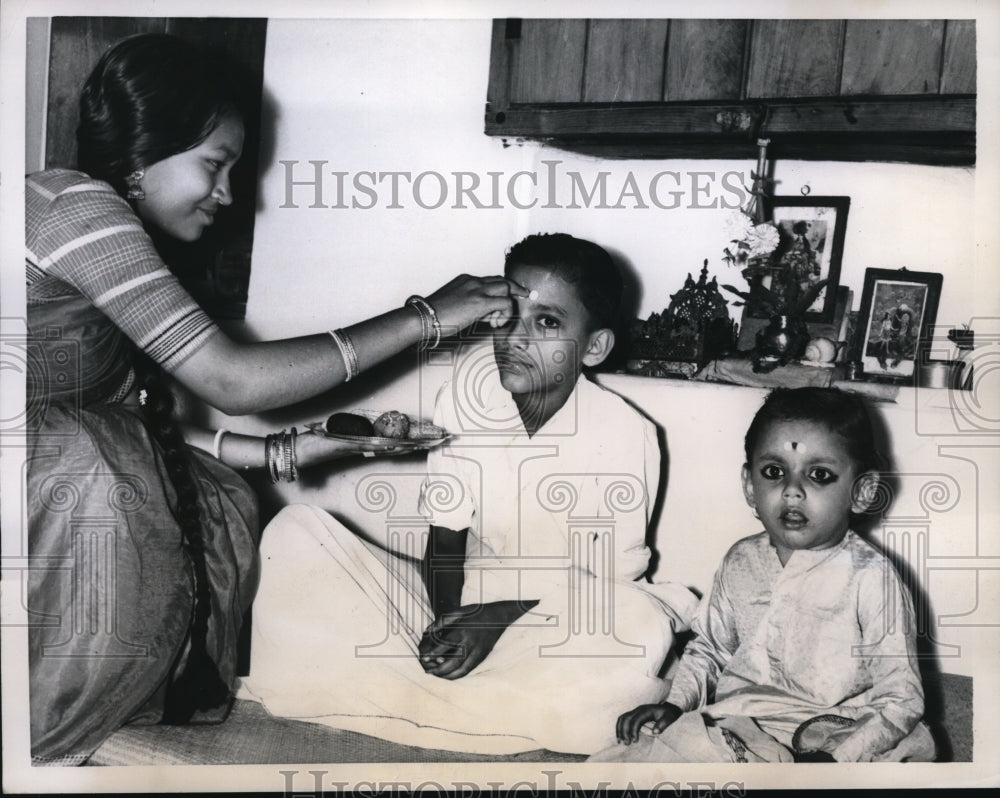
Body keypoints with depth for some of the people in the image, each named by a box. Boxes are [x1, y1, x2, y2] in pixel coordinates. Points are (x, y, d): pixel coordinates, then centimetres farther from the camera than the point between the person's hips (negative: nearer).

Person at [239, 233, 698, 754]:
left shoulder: (626, 438, -15)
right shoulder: (473, 379, -9)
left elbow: (603, 579, -9)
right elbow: (444, 532, -4)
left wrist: (498, 618, -21)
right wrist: (445, 617, -22)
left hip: (556, 618, -2)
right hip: (461, 599, 3)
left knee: (643, 630, -38)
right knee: (293, 531, -14)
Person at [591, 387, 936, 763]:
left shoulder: (871, 578, -8)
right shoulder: (740, 562, 9)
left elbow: (901, 697, -6)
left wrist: (836, 757, -19)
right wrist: (677, 702, 5)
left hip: (823, 741, -4)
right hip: (730, 725, 5)